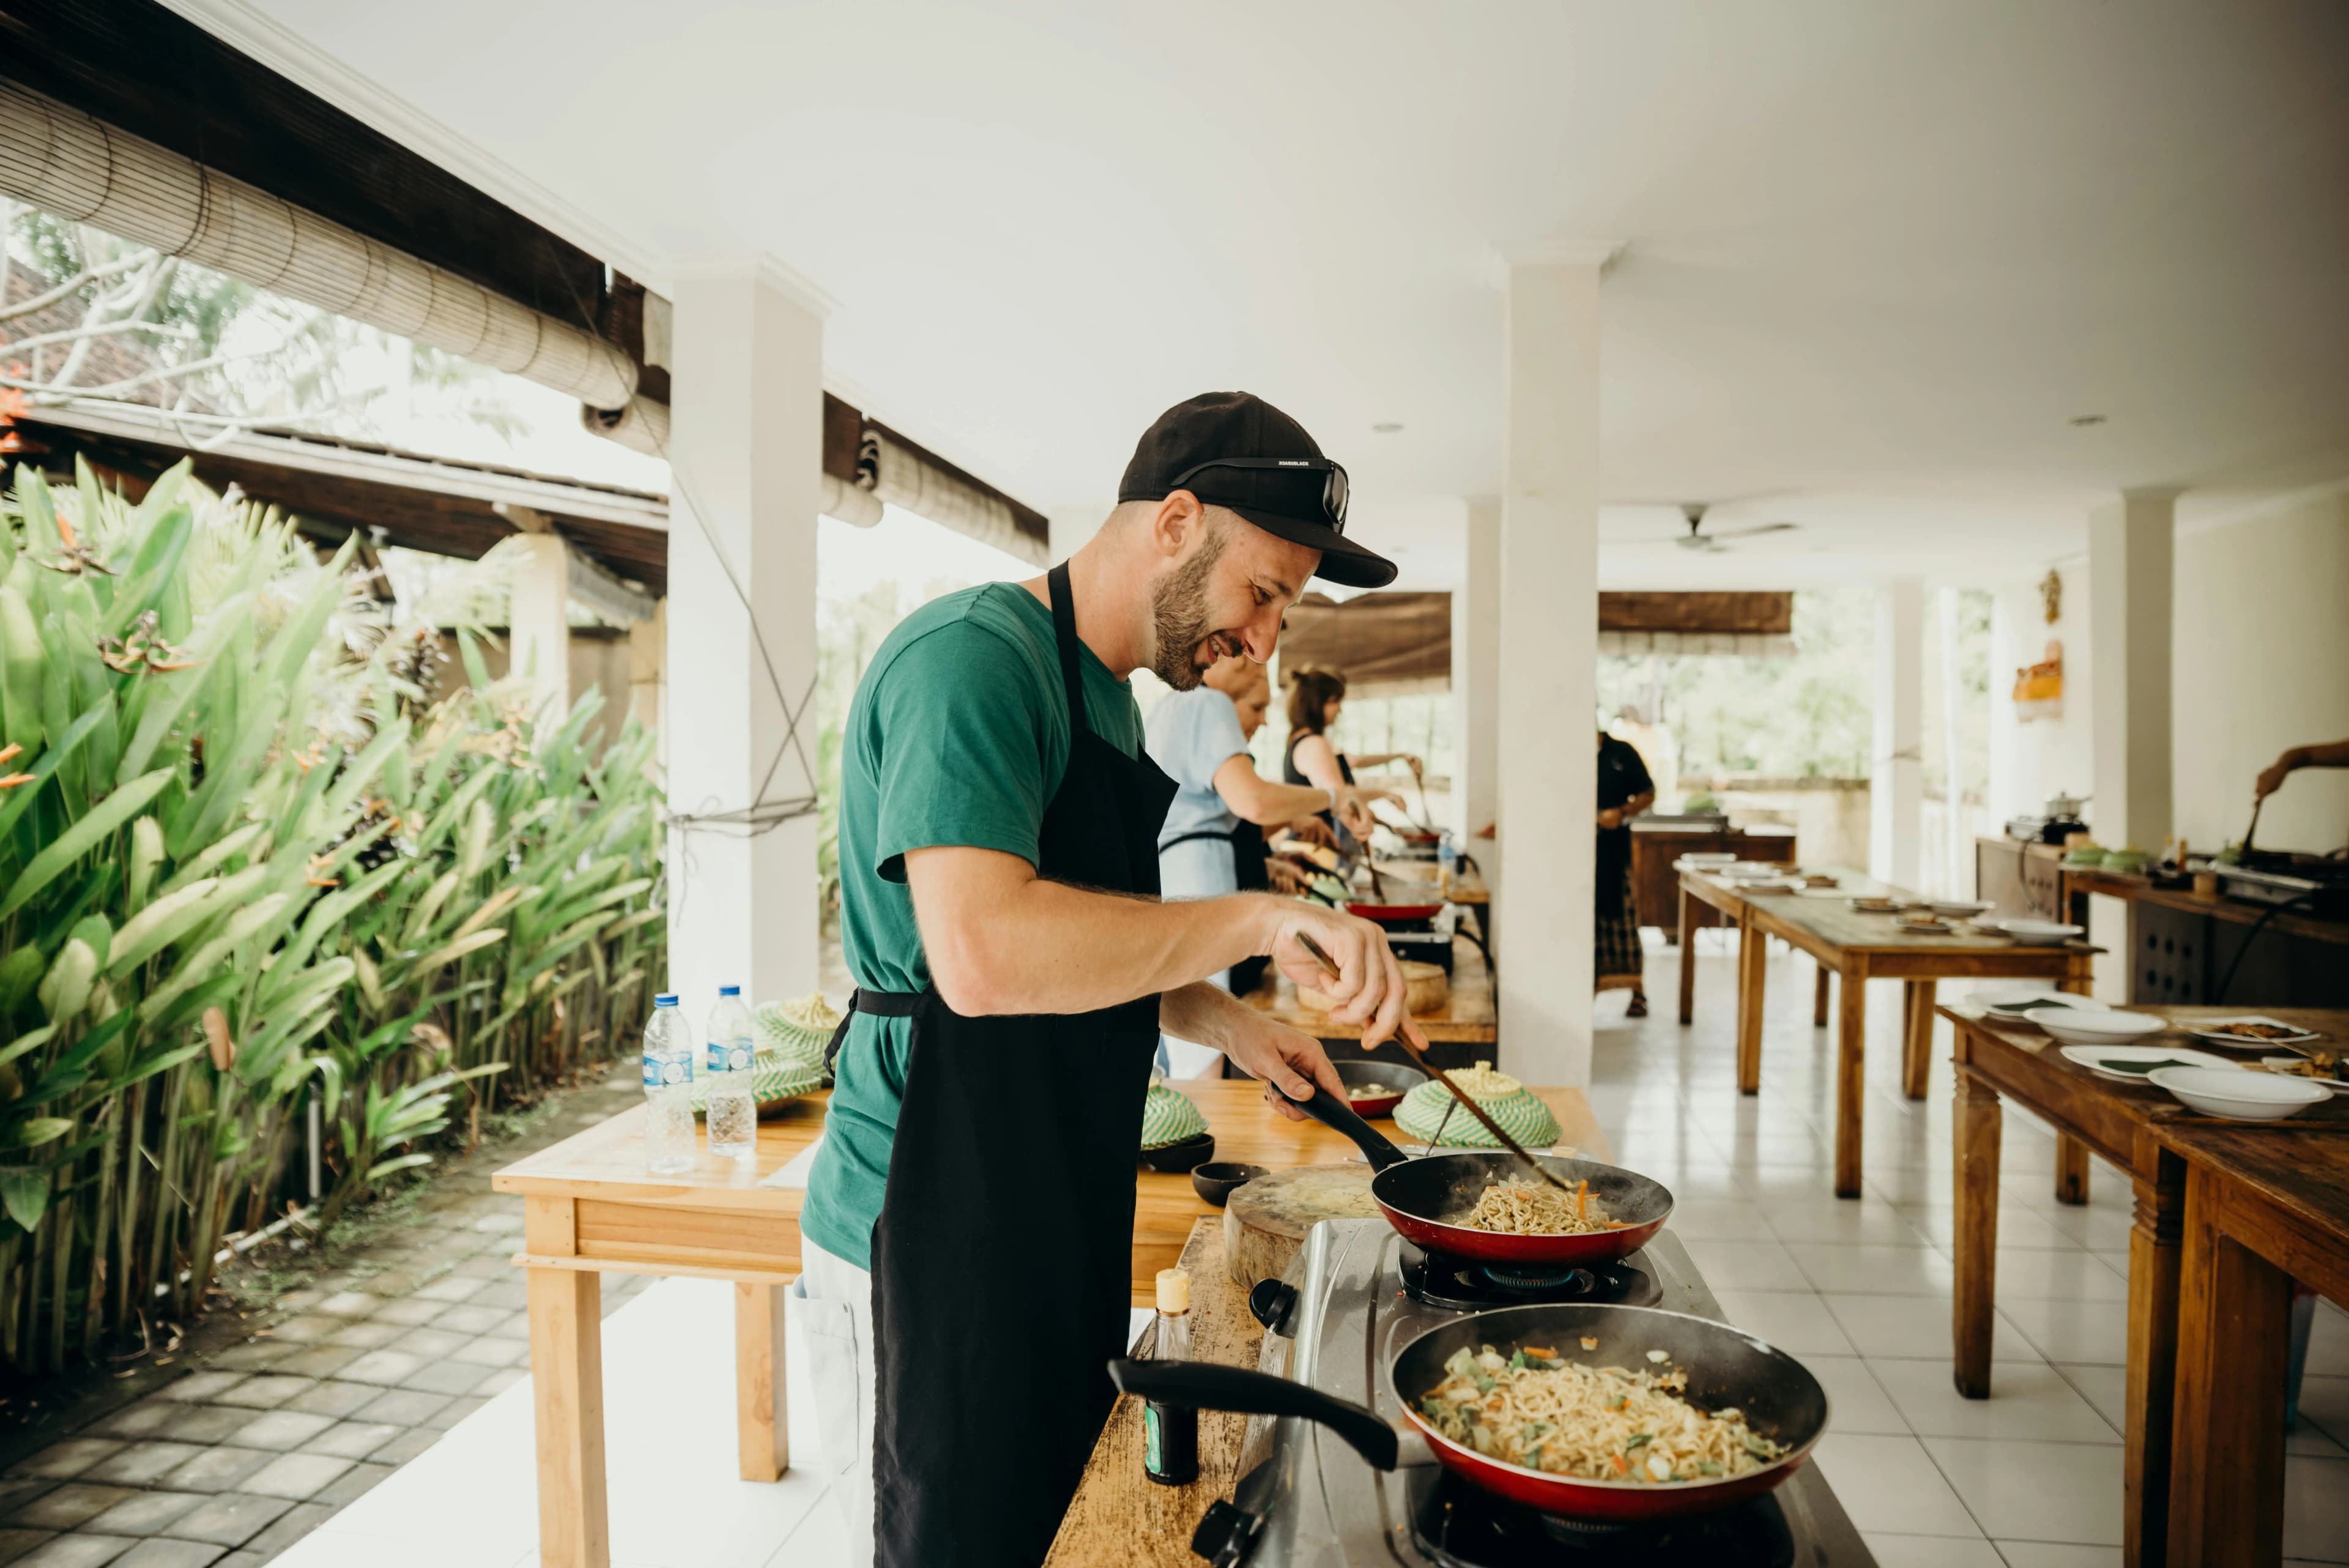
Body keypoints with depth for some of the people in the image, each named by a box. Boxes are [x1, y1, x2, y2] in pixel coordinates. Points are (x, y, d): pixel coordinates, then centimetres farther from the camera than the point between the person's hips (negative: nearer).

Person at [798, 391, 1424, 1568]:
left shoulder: (1107, 698, 12)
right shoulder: (973, 657, -19)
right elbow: (985, 956, -32)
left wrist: (1219, 1020, 7)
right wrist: (1253, 919, -28)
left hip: (1052, 1228, 9)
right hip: (929, 1245, -9)